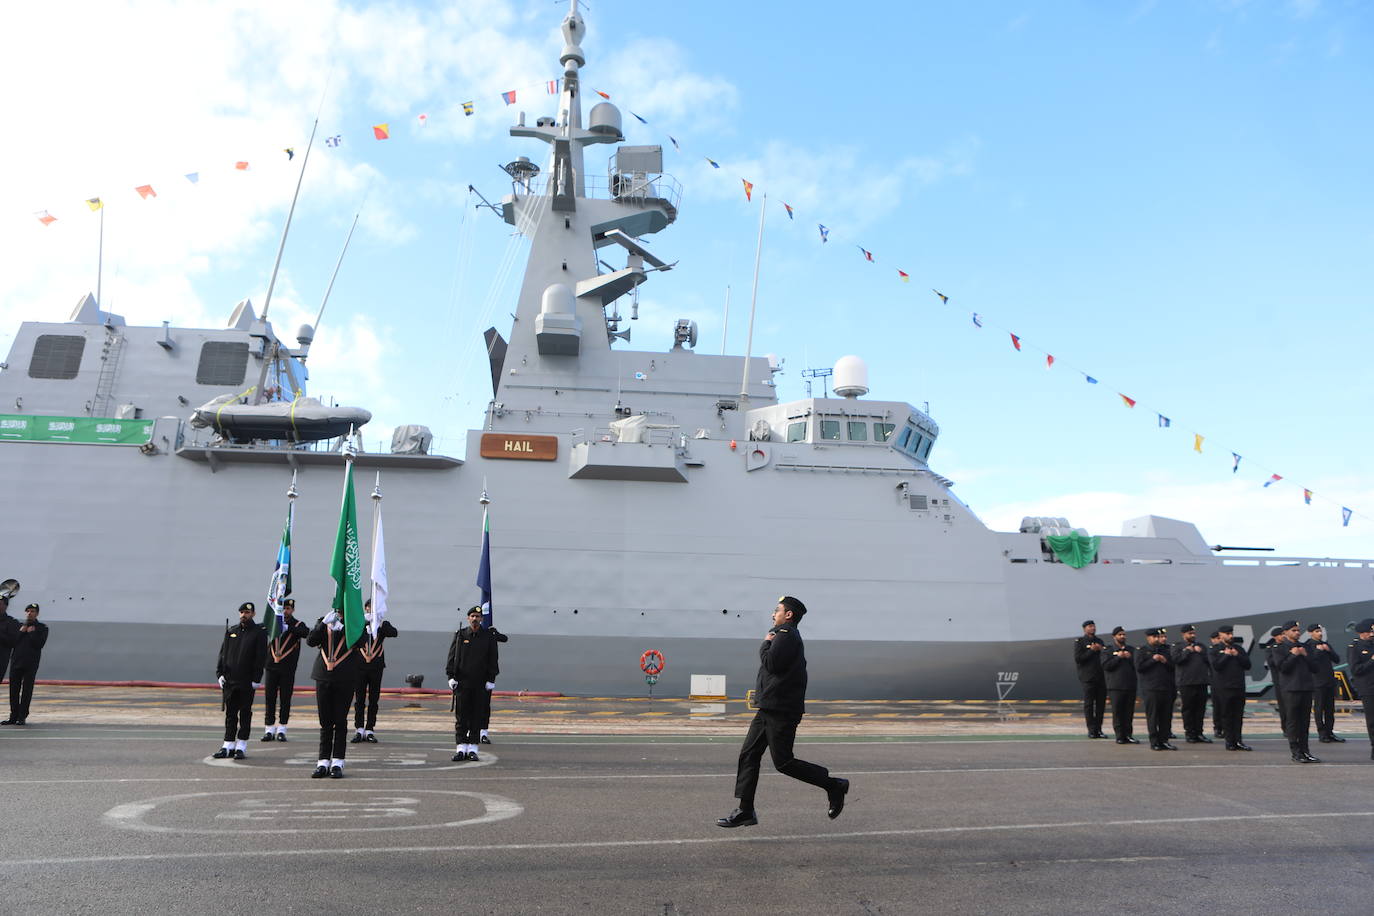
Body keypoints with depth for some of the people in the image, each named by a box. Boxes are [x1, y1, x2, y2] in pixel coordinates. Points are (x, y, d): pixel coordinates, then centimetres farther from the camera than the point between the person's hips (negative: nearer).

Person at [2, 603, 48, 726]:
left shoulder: (42, 628, 6)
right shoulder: (18, 626, 17)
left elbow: (40, 644, -7)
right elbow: (12, 642, 6)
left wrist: (31, 633, -6)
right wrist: (21, 632, -5)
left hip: (31, 663, -4)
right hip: (16, 661, 4)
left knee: (27, 690, -2)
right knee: (14, 690, 4)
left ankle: (22, 717, 3)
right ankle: (13, 716, 11)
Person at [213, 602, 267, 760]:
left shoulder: (259, 633, -1)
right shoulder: (231, 631, 11)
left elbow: (261, 658, -5)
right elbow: (223, 653, 12)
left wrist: (256, 679, -10)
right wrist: (220, 673, 1)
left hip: (247, 682, -4)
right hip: (229, 680, 4)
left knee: (245, 714, 2)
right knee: (230, 713, 8)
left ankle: (241, 747, 7)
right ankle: (228, 746, 15)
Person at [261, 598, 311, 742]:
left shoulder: (298, 625, 1)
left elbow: (306, 633, -19)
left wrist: (288, 628, -29)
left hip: (288, 668, -2)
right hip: (271, 666, 3)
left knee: (285, 698, 1)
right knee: (269, 697, 3)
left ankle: (281, 729, 10)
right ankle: (269, 729, 11)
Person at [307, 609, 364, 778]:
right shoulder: (323, 623, 8)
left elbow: (359, 642, -15)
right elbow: (310, 641, -5)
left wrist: (342, 625, -22)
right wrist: (324, 623, -16)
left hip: (345, 680, -2)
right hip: (323, 677, 3)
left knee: (340, 722, 1)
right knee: (325, 723, 8)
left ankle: (337, 763, 8)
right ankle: (323, 763, 16)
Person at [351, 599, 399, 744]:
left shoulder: (383, 624, 4)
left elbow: (394, 633, -14)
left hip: (376, 667, 0)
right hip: (360, 667, 0)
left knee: (373, 700, 4)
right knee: (359, 699, 1)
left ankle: (369, 730, 11)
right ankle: (359, 729, 8)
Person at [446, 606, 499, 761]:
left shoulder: (488, 637, 3)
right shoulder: (460, 635, 5)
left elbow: (493, 659, 3)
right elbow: (452, 657, 4)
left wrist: (491, 680, -3)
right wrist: (451, 677, -4)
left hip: (481, 684, 0)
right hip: (462, 682, 0)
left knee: (476, 716, 3)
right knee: (461, 716, -1)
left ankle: (472, 749, 10)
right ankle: (461, 748, 4)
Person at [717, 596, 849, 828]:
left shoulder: (786, 636, -14)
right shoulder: (790, 636, 20)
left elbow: (771, 663, -23)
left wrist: (766, 644, -8)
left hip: (780, 711, -11)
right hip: (769, 709, 11)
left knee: (783, 762, -5)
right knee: (748, 755, 6)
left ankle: (834, 785, 8)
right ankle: (745, 811, 9)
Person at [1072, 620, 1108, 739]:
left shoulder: (1099, 641, 17)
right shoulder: (1079, 641, 0)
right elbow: (1077, 659, -10)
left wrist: (1101, 650, 1)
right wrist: (1091, 651, -13)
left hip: (1101, 677, 5)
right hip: (1088, 678, -5)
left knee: (1101, 704, 3)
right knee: (1089, 704, -3)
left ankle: (1098, 729, 11)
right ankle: (1091, 730, 2)